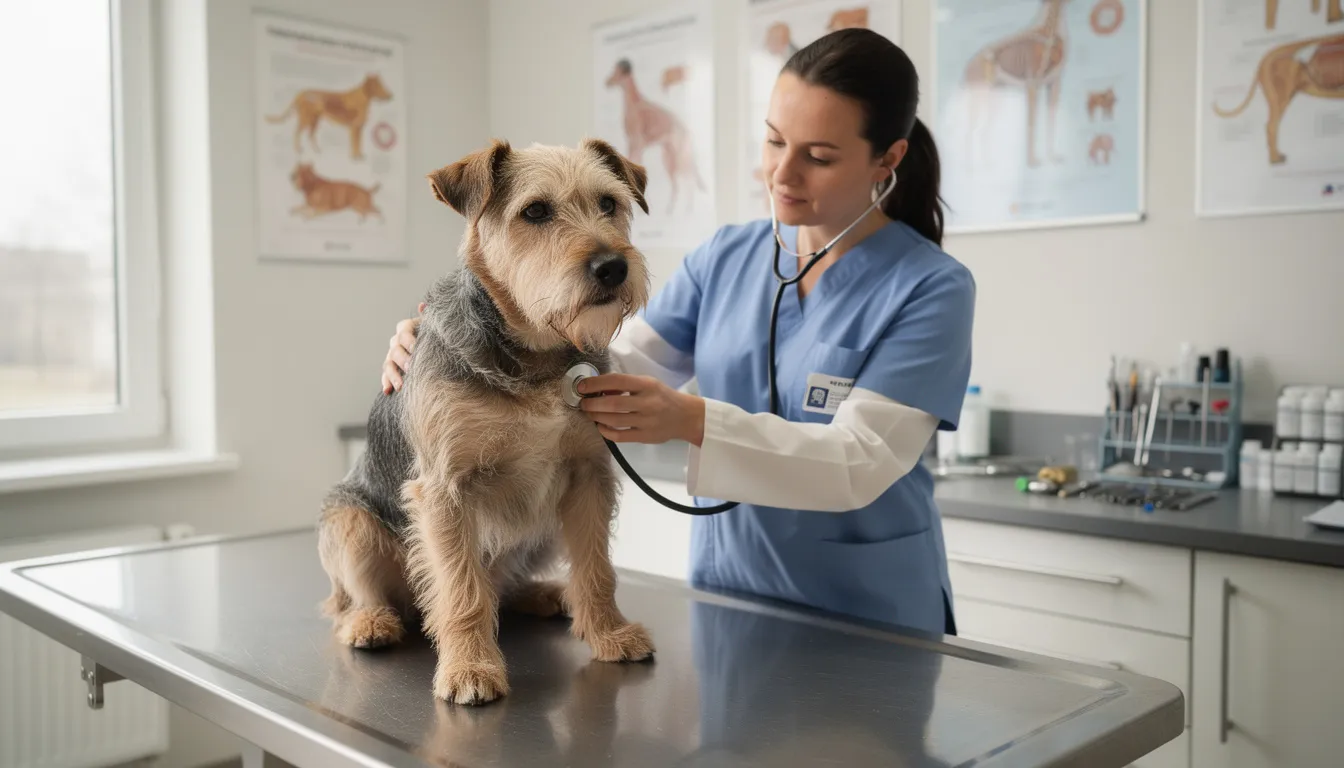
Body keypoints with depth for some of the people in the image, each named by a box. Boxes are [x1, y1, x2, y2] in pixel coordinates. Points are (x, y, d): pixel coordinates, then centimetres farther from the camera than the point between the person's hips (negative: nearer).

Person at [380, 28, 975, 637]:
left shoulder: (932, 289, -14)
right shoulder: (727, 257, 0)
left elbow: (860, 465, -23)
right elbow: (613, 369, -5)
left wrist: (692, 421, -36)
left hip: (869, 620, -4)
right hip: (723, 594, 4)